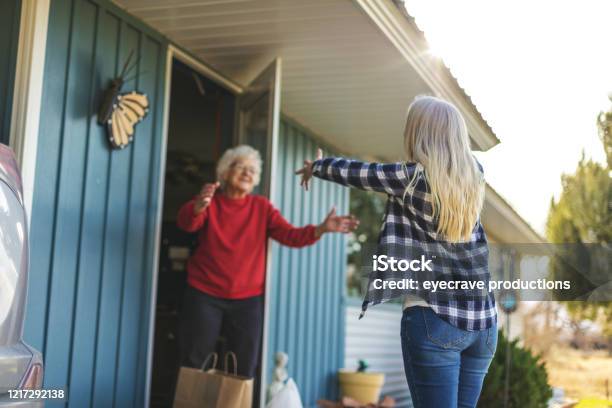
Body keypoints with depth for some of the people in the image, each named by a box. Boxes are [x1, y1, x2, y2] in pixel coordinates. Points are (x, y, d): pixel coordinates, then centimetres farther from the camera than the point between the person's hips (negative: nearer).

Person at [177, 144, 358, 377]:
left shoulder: (261, 207, 4)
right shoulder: (210, 201, -2)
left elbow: (291, 236, -7)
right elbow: (186, 222, -22)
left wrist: (322, 228, -26)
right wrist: (199, 206, -46)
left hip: (248, 299, 2)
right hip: (204, 295, -2)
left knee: (243, 370, 7)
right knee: (195, 365, 5)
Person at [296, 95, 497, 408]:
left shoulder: (410, 177, -8)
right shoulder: (473, 174, 7)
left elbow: (351, 172, 8)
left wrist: (315, 166, 28)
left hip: (434, 320, -6)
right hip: (483, 321, 6)